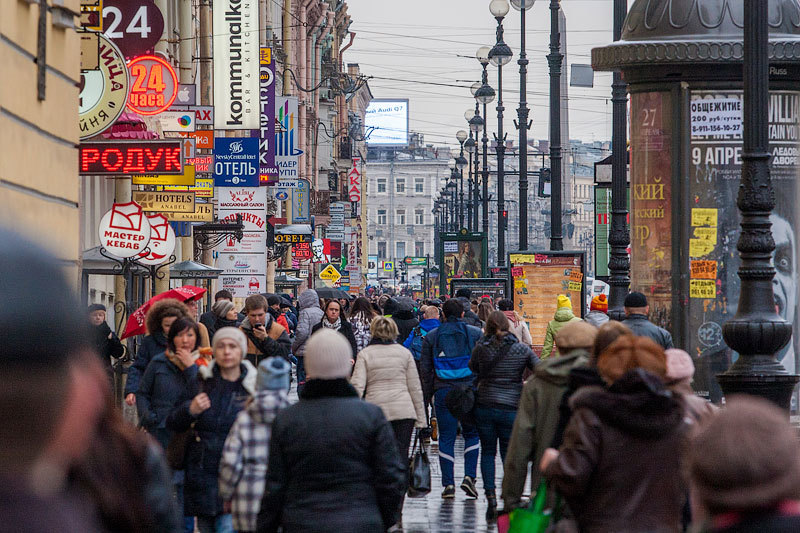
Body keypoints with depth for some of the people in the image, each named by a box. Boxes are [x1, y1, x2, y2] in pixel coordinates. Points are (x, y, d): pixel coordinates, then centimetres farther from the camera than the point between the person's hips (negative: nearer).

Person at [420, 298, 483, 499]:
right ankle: (469, 476, -1)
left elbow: (425, 369, 5)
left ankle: (448, 484, 0)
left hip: (443, 391, 0)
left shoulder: (431, 337, 5)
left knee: (446, 437, 4)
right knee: (471, 433, 13)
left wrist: (427, 396, 11)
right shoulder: (475, 334, 2)